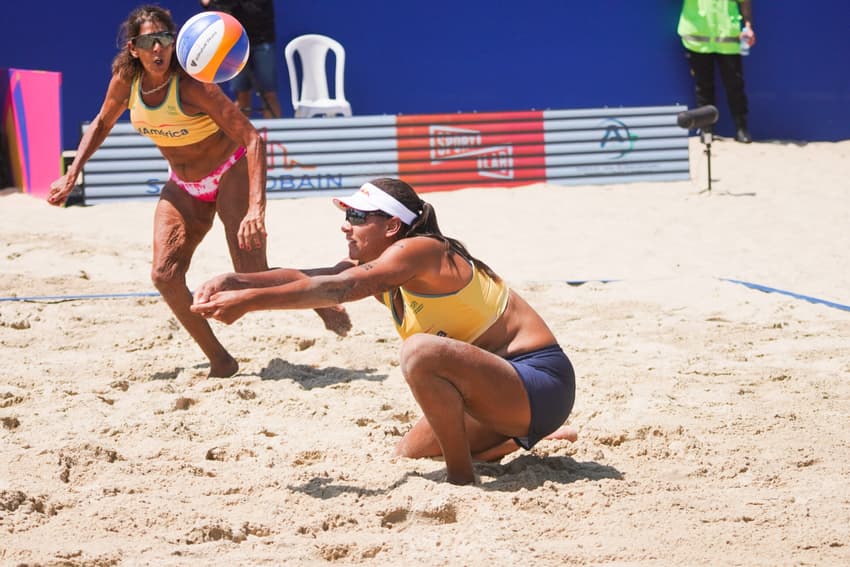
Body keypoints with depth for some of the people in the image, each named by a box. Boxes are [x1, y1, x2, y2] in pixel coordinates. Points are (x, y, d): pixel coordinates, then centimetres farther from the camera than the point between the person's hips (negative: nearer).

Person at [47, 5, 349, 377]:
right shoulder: (126, 80, -14)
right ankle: (220, 361, 0)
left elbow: (252, 139, -33)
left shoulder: (191, 85, -29)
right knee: (165, 276, -15)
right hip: (183, 186, 5)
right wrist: (71, 176, 1)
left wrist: (256, 209, -44)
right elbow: (102, 124, 10)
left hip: (231, 175, -5)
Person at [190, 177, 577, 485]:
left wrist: (249, 301, -35)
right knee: (408, 454, 24)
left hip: (542, 381, -11)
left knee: (422, 352, -33)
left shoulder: (419, 250, -20)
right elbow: (307, 277, -2)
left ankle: (462, 479, -19)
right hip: (504, 385, 11)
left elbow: (339, 289, -32)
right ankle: (539, 438, 30)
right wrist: (233, 281, -17)